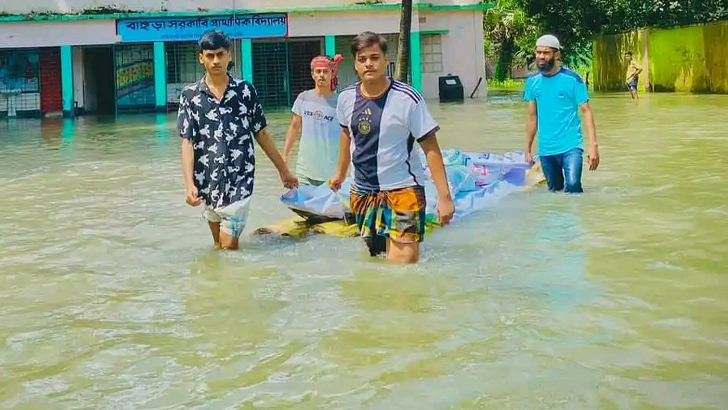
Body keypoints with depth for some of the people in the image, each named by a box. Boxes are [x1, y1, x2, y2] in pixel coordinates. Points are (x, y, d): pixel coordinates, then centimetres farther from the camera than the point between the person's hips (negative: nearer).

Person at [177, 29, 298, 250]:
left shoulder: (246, 90, 1)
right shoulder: (190, 95, 0)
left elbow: (262, 134, 9)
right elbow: (187, 142, -5)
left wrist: (283, 170, 12)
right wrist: (189, 184, -16)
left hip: (239, 180, -1)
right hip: (208, 181, 2)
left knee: (229, 246, -6)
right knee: (219, 245, 14)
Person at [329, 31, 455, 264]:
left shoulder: (407, 99, -16)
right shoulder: (346, 98, -1)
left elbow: (431, 149, -13)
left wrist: (444, 196, -17)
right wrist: (341, 173, 30)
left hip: (402, 190, -5)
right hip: (362, 192, 5)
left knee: (403, 262, -15)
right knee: (373, 254, 14)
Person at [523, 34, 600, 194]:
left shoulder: (572, 79, -6)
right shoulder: (532, 81, 5)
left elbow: (586, 111, -7)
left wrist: (593, 145, -15)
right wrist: (527, 150, 12)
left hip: (570, 146, -4)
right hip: (545, 150, 4)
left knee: (572, 185, -23)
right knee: (555, 191, 12)